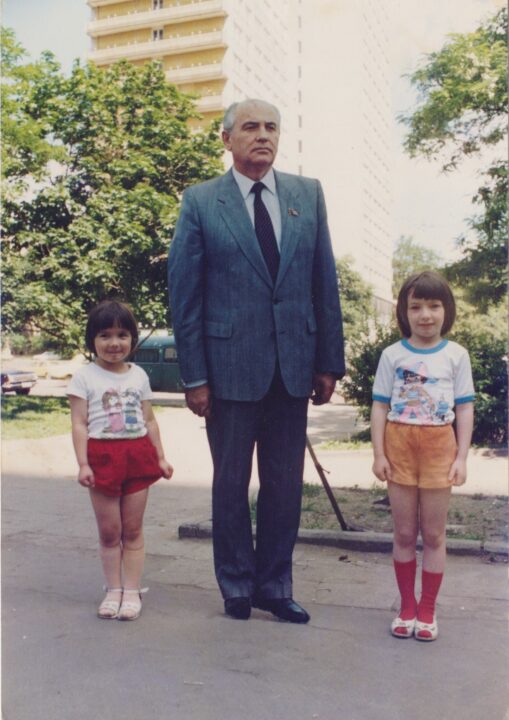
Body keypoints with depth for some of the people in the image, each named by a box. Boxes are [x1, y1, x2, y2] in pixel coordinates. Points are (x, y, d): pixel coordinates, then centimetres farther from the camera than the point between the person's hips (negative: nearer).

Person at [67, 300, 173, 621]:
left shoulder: (139, 375, 10)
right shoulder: (85, 377, 0)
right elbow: (79, 424, -4)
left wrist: (160, 458, 11)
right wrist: (83, 464, -12)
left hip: (138, 454, 2)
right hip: (102, 456, -2)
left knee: (133, 529, 6)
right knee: (109, 531, 5)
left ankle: (132, 591, 14)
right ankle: (113, 590, 18)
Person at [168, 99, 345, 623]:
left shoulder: (309, 195, 8)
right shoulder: (200, 202, -1)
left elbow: (325, 282, 7)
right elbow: (184, 293, -3)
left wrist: (329, 361, 3)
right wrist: (194, 376, -7)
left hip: (293, 367, 3)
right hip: (230, 368, -2)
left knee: (285, 485, 10)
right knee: (230, 485, 10)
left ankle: (274, 585, 27)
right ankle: (237, 586, 28)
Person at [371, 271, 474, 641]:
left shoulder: (456, 355, 0)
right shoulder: (392, 355, 1)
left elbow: (465, 408, 1)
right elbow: (380, 406, 2)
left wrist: (462, 457, -5)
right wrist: (379, 454, -4)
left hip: (439, 447, 0)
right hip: (399, 447, 1)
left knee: (433, 534, 7)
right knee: (404, 533, 9)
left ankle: (428, 610, 19)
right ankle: (407, 606, 23)